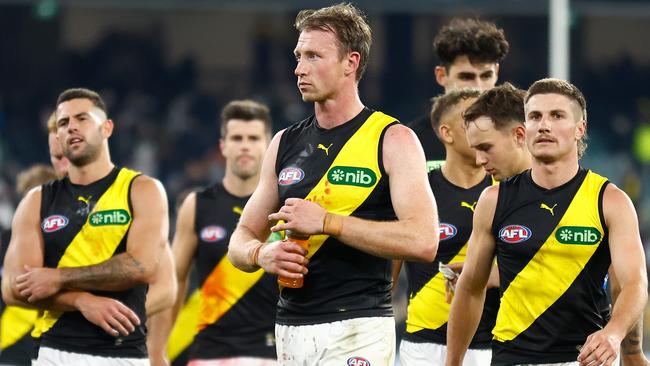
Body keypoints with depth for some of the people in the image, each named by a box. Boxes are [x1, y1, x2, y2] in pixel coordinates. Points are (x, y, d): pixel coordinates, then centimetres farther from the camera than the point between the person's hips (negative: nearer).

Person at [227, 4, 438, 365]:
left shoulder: (393, 140, -3)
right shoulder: (285, 144, 14)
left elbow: (422, 241, -16)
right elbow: (241, 240, 18)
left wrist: (325, 221, -17)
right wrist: (262, 254, -7)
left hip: (357, 332, -6)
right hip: (291, 328, 6)